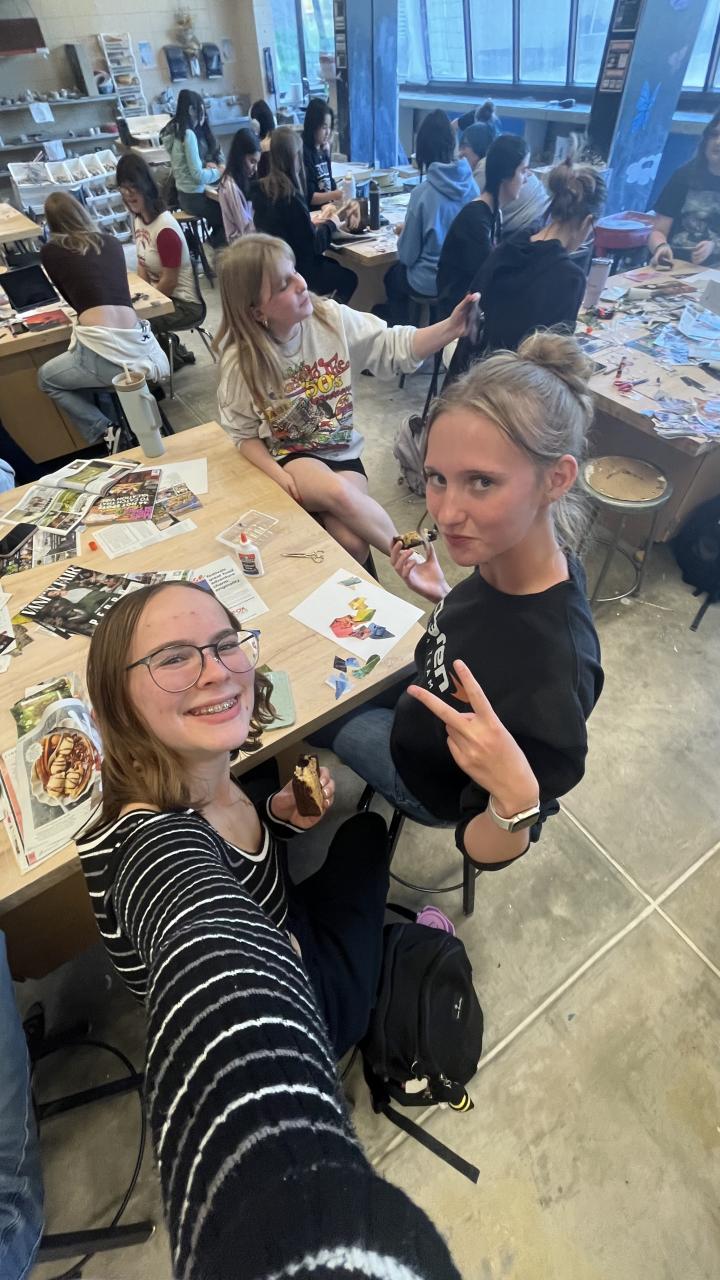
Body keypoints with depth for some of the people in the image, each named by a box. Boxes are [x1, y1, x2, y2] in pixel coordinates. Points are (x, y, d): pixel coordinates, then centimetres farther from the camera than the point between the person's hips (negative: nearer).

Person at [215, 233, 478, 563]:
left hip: (341, 451, 2)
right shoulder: (241, 361, -10)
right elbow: (245, 434, -2)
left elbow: (395, 348, -5)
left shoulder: (331, 319, -6)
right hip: (290, 456, -1)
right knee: (338, 493, -36)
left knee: (351, 543, -23)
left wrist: (451, 327, -21)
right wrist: (281, 478, -17)